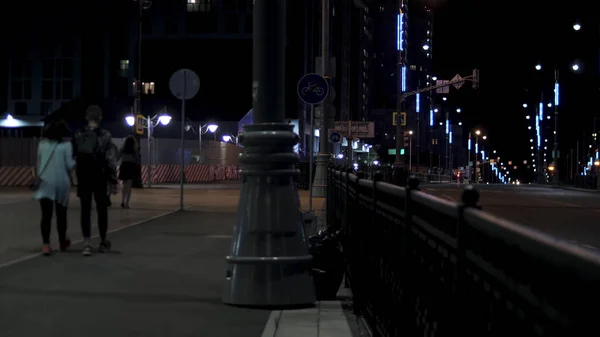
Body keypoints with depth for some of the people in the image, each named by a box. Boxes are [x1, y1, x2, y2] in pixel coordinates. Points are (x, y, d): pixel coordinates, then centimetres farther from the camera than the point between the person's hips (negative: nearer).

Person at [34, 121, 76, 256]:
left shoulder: (42, 144, 5)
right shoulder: (66, 145, -4)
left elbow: (38, 163, 12)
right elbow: (69, 165, -6)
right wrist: (76, 160, 12)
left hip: (45, 183, 1)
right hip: (61, 183, -1)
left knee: (46, 215, -5)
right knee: (61, 214, 14)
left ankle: (46, 244, -18)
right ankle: (62, 242, 29)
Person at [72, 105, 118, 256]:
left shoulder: (77, 136, 1)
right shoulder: (105, 136, -7)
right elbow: (111, 160, -10)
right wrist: (113, 181, -6)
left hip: (83, 179, 2)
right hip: (100, 179, -2)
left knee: (85, 211, 4)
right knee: (102, 210, 12)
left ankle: (87, 244, -6)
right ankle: (103, 242, 25)